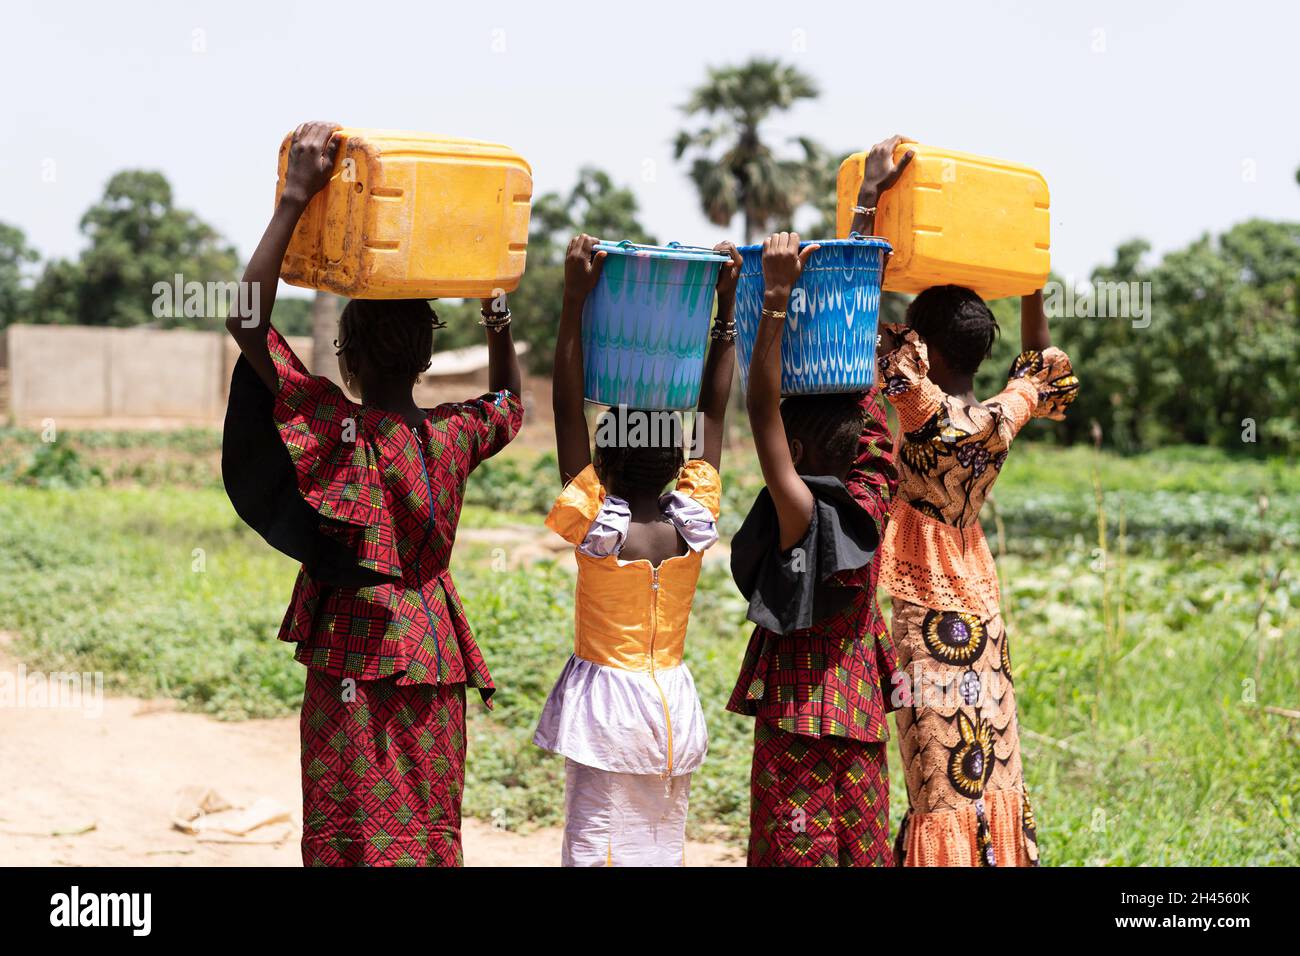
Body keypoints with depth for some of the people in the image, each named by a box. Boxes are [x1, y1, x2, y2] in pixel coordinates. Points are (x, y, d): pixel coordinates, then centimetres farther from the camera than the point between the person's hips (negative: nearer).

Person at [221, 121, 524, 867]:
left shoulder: (338, 430, -16)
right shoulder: (453, 436, -2)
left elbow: (248, 321, -20)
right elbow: (511, 405, 23)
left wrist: (295, 198, -20)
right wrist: (498, 314, 17)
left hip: (355, 660, -5)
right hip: (435, 653, 5)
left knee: (349, 834, 4)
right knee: (432, 830, 13)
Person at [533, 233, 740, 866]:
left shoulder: (595, 524, -13)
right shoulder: (694, 521, -5)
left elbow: (567, 408, -15)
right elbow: (714, 412, 1)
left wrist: (576, 299, -17)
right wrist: (727, 307, 3)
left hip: (604, 703, -4)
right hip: (674, 703, 4)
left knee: (595, 847, 0)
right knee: (662, 849, 11)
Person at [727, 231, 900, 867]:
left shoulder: (802, 517, -19)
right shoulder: (867, 504, 0)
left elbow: (762, 411, -27)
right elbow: (861, 398, 11)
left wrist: (777, 297, -29)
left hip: (798, 735, -7)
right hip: (861, 730, 7)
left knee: (796, 854, 1)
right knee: (862, 850, 12)